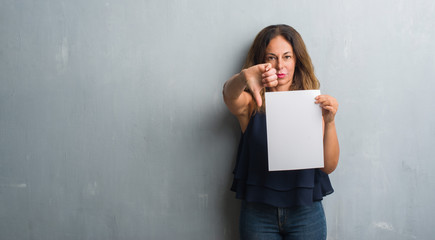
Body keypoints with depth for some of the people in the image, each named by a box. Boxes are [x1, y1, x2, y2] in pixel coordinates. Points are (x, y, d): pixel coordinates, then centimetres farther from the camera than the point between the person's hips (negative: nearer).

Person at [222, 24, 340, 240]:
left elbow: (329, 166, -7)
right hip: (258, 212, 0)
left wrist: (329, 122, -22)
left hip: (306, 212, 1)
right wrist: (244, 77, -48)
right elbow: (229, 94, -27)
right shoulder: (252, 104, -2)